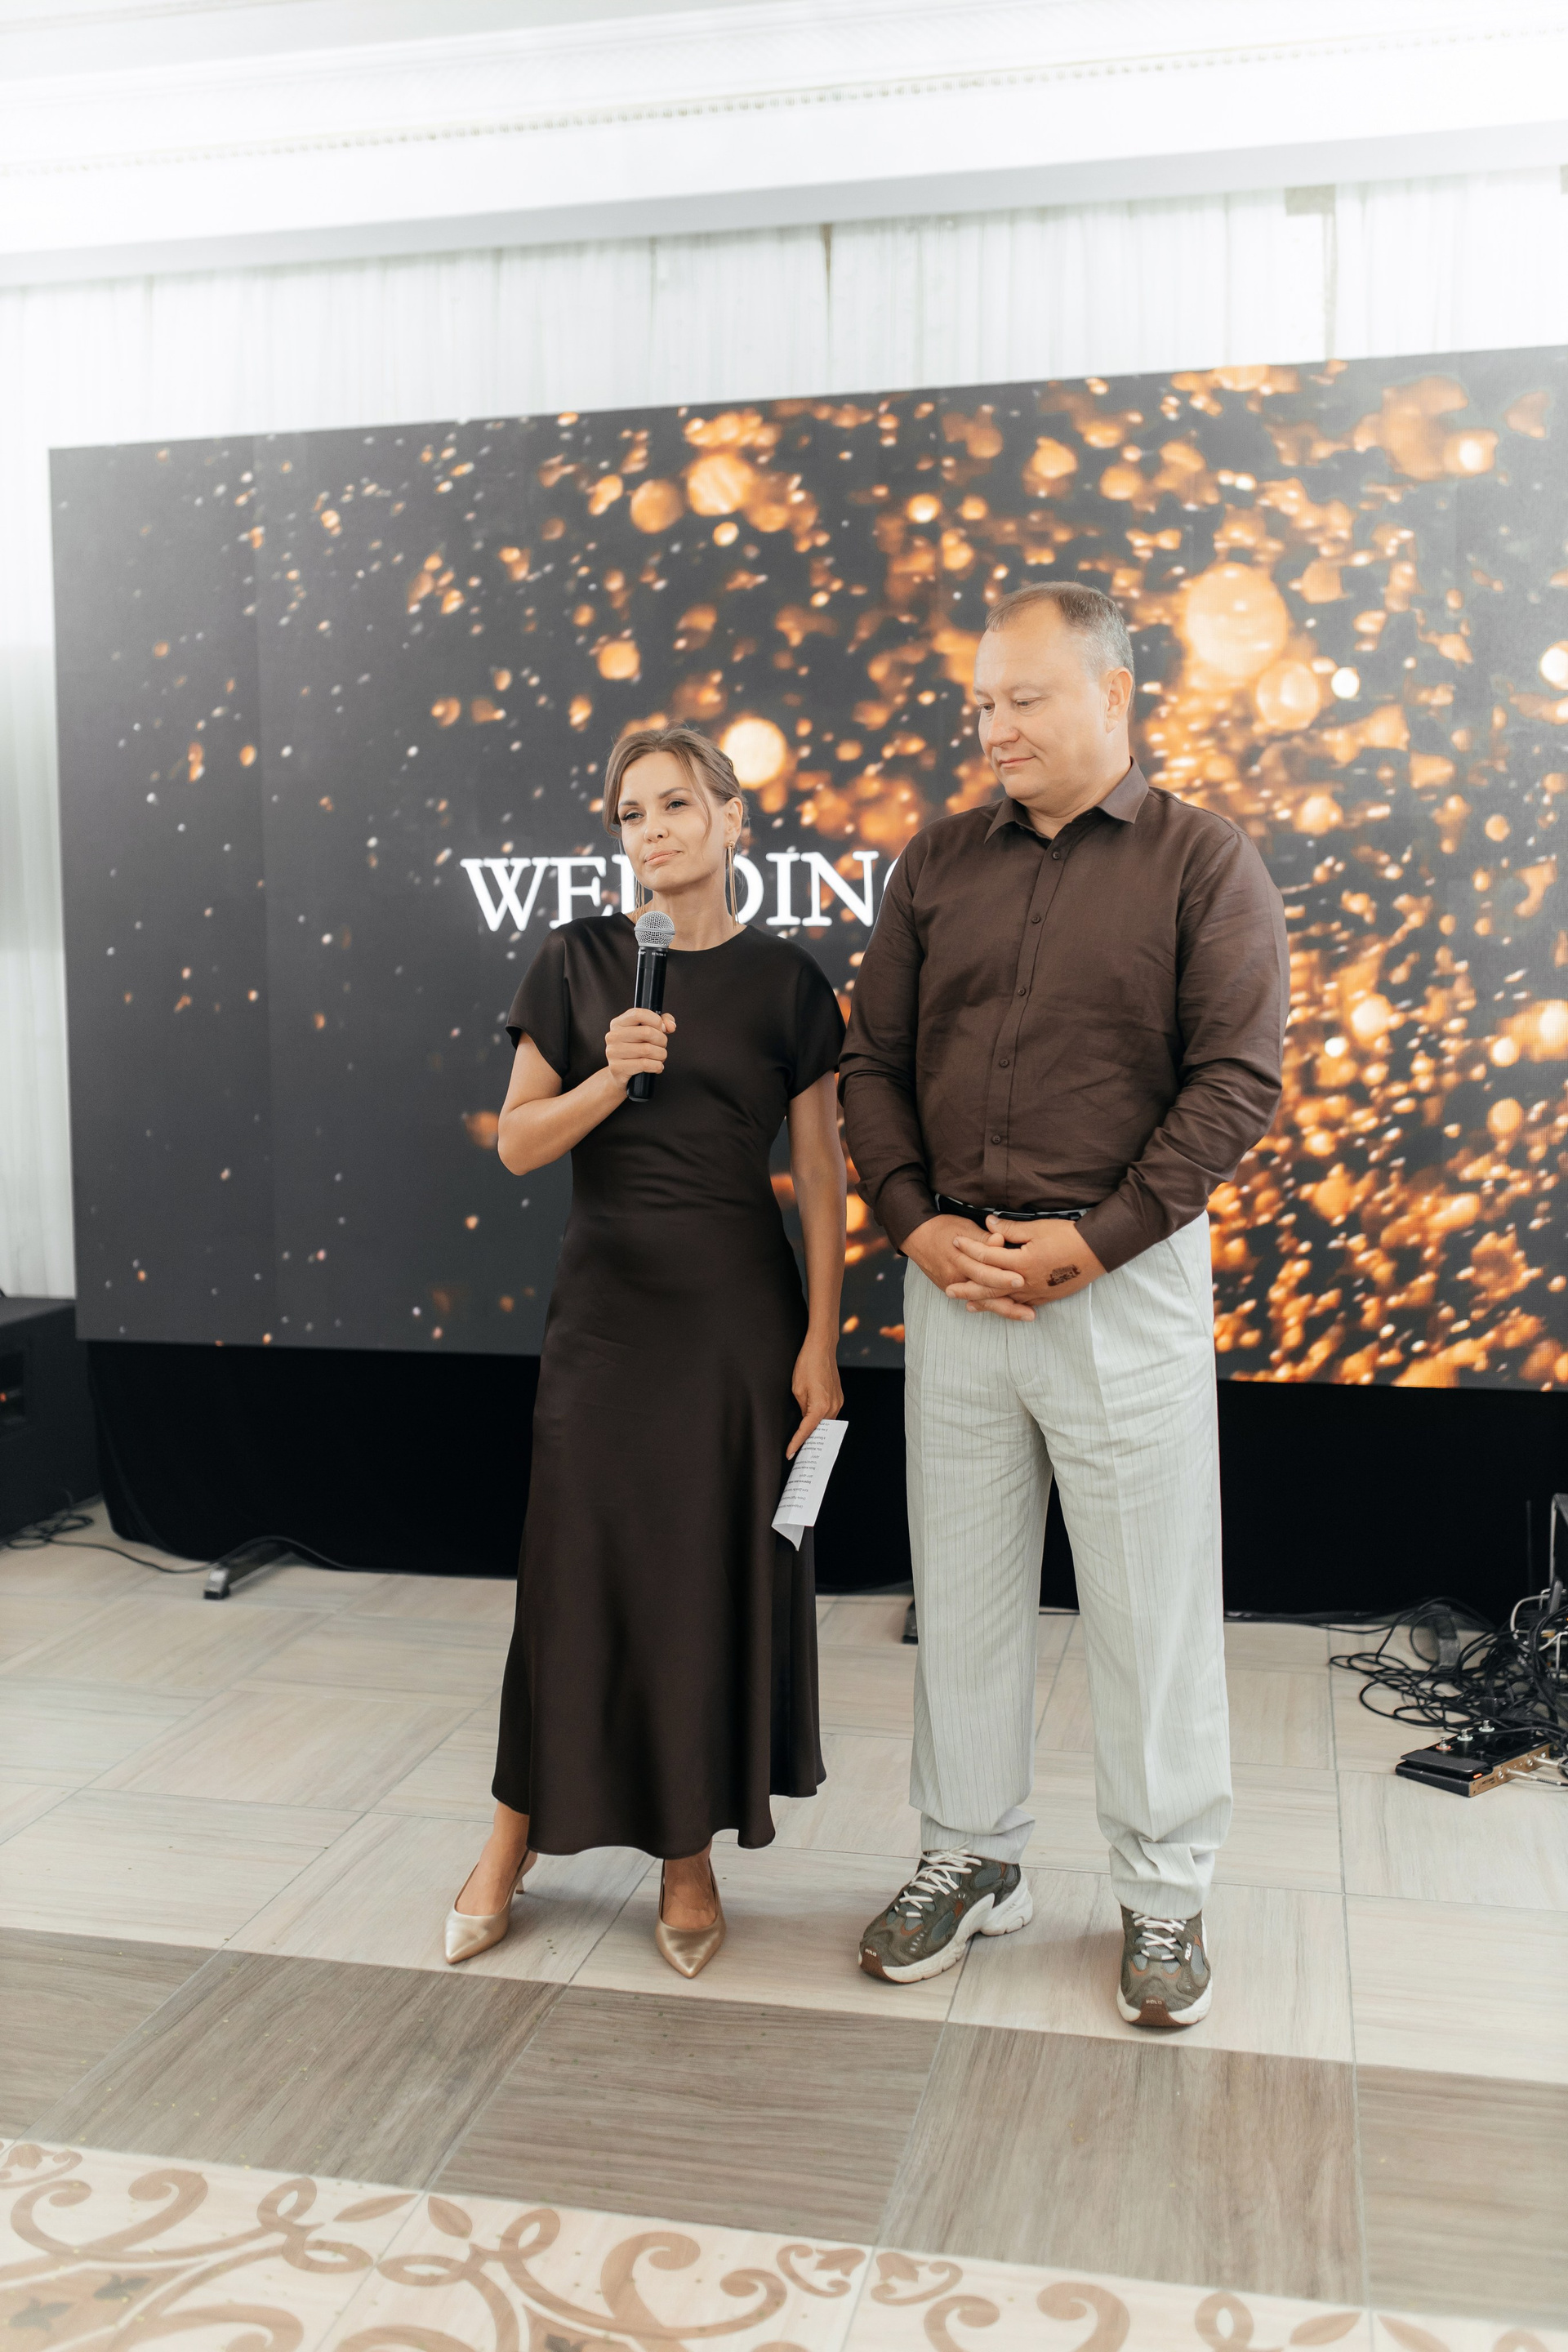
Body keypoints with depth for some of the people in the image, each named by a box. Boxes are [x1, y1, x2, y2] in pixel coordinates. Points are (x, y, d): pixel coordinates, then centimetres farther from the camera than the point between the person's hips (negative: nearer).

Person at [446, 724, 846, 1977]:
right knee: (579, 1566, 4)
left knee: (721, 1575, 5)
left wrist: (821, 1340, -5)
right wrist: (608, 1079, -16)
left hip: (739, 1308, 0)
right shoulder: (578, 963, 3)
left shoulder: (784, 980, 1)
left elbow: (820, 1170, 1)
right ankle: (518, 1835, 23)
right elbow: (518, 1142, 2)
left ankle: (689, 1852, 22)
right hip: (606, 1302, 1)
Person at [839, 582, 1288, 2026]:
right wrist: (918, 1220, -4)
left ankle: (1166, 1892, 23)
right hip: (955, 1281, 4)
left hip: (1127, 1275, -3)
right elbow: (874, 1058, 11)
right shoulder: (939, 864, 10)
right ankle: (971, 1860, 29)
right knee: (963, 1589, 12)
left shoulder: (1203, 863, -1)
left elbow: (1238, 1077, -8)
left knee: (1151, 1598, 5)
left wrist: (1094, 1237, -14)